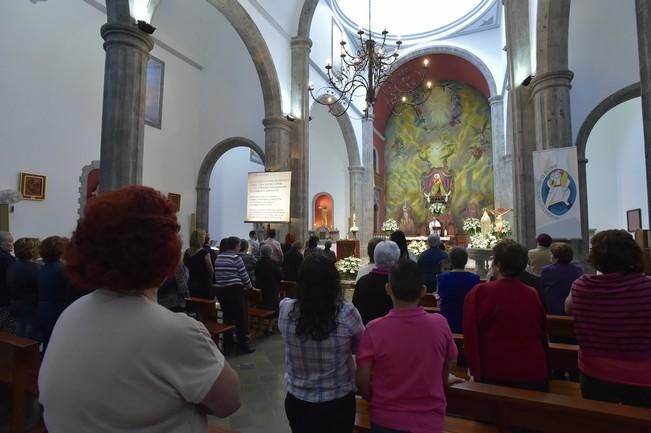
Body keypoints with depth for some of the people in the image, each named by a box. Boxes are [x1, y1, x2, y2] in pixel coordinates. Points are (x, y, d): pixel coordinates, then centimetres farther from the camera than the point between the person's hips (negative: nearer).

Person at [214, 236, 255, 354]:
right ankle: (243, 346, 7)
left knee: (227, 317, 13)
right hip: (234, 290, -7)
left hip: (221, 290, 7)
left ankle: (227, 345, 19)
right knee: (240, 318, 2)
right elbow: (244, 275, -7)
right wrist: (249, 287, 8)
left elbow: (216, 275, 15)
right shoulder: (236, 257, -10)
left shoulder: (218, 257, 10)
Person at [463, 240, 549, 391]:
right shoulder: (533, 294, -4)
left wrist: (476, 370, 1)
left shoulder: (479, 293, -15)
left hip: (494, 374, -3)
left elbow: (471, 336, -10)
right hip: (533, 373, 3)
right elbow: (542, 335, 10)